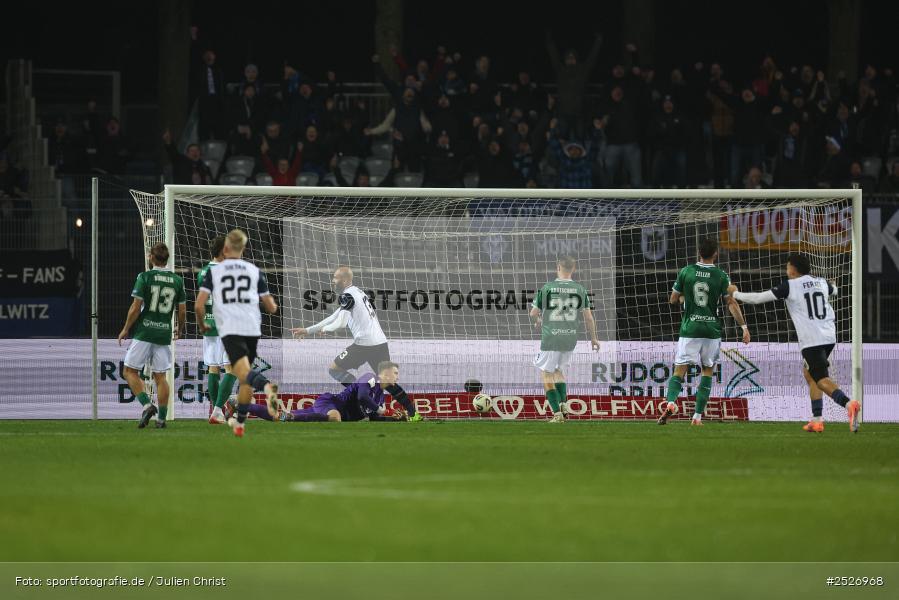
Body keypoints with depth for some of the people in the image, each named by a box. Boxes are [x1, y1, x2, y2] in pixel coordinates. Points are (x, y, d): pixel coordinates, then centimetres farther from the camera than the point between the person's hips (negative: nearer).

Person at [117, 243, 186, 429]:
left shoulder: (144, 277, -8)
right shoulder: (177, 280, 4)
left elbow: (135, 308, -10)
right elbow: (182, 311, 7)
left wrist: (125, 329, 2)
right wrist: (179, 329, 26)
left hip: (144, 332, -4)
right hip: (164, 334, 4)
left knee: (130, 371, 6)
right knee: (160, 377, 10)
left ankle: (147, 405, -12)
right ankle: (161, 418, 6)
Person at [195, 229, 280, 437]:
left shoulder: (214, 270, 8)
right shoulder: (255, 271, 15)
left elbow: (199, 305, 1)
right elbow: (271, 308, 15)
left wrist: (202, 324, 21)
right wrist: (272, 305, 40)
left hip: (229, 329, -3)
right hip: (252, 328, 3)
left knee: (244, 372, -20)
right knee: (245, 380, 18)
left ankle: (266, 385, -53)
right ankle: (239, 423, 23)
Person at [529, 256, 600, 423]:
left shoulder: (547, 288, -8)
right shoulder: (580, 290, -1)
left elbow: (533, 313, -1)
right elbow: (588, 317, 3)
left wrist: (538, 322, 22)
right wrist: (593, 338, 15)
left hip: (551, 338, -4)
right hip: (571, 339, 4)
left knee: (547, 374, 7)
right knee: (557, 369, 26)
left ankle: (557, 412, -2)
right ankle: (563, 402, 11)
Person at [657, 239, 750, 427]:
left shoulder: (685, 272, -1)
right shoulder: (721, 276, -3)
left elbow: (673, 299, 8)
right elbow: (731, 303, -5)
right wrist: (744, 327, -1)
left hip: (689, 329, 0)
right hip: (712, 330, 0)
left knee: (679, 370, 2)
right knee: (708, 371, 13)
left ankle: (671, 402, -26)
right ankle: (698, 416, 8)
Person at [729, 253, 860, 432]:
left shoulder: (789, 286, -4)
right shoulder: (822, 282, 13)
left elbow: (759, 298, -1)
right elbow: (834, 290, 38)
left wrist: (736, 294, 14)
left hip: (811, 340, -7)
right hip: (829, 336, 7)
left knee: (822, 379, -11)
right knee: (809, 373, 20)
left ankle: (849, 404, -37)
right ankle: (817, 420, 14)